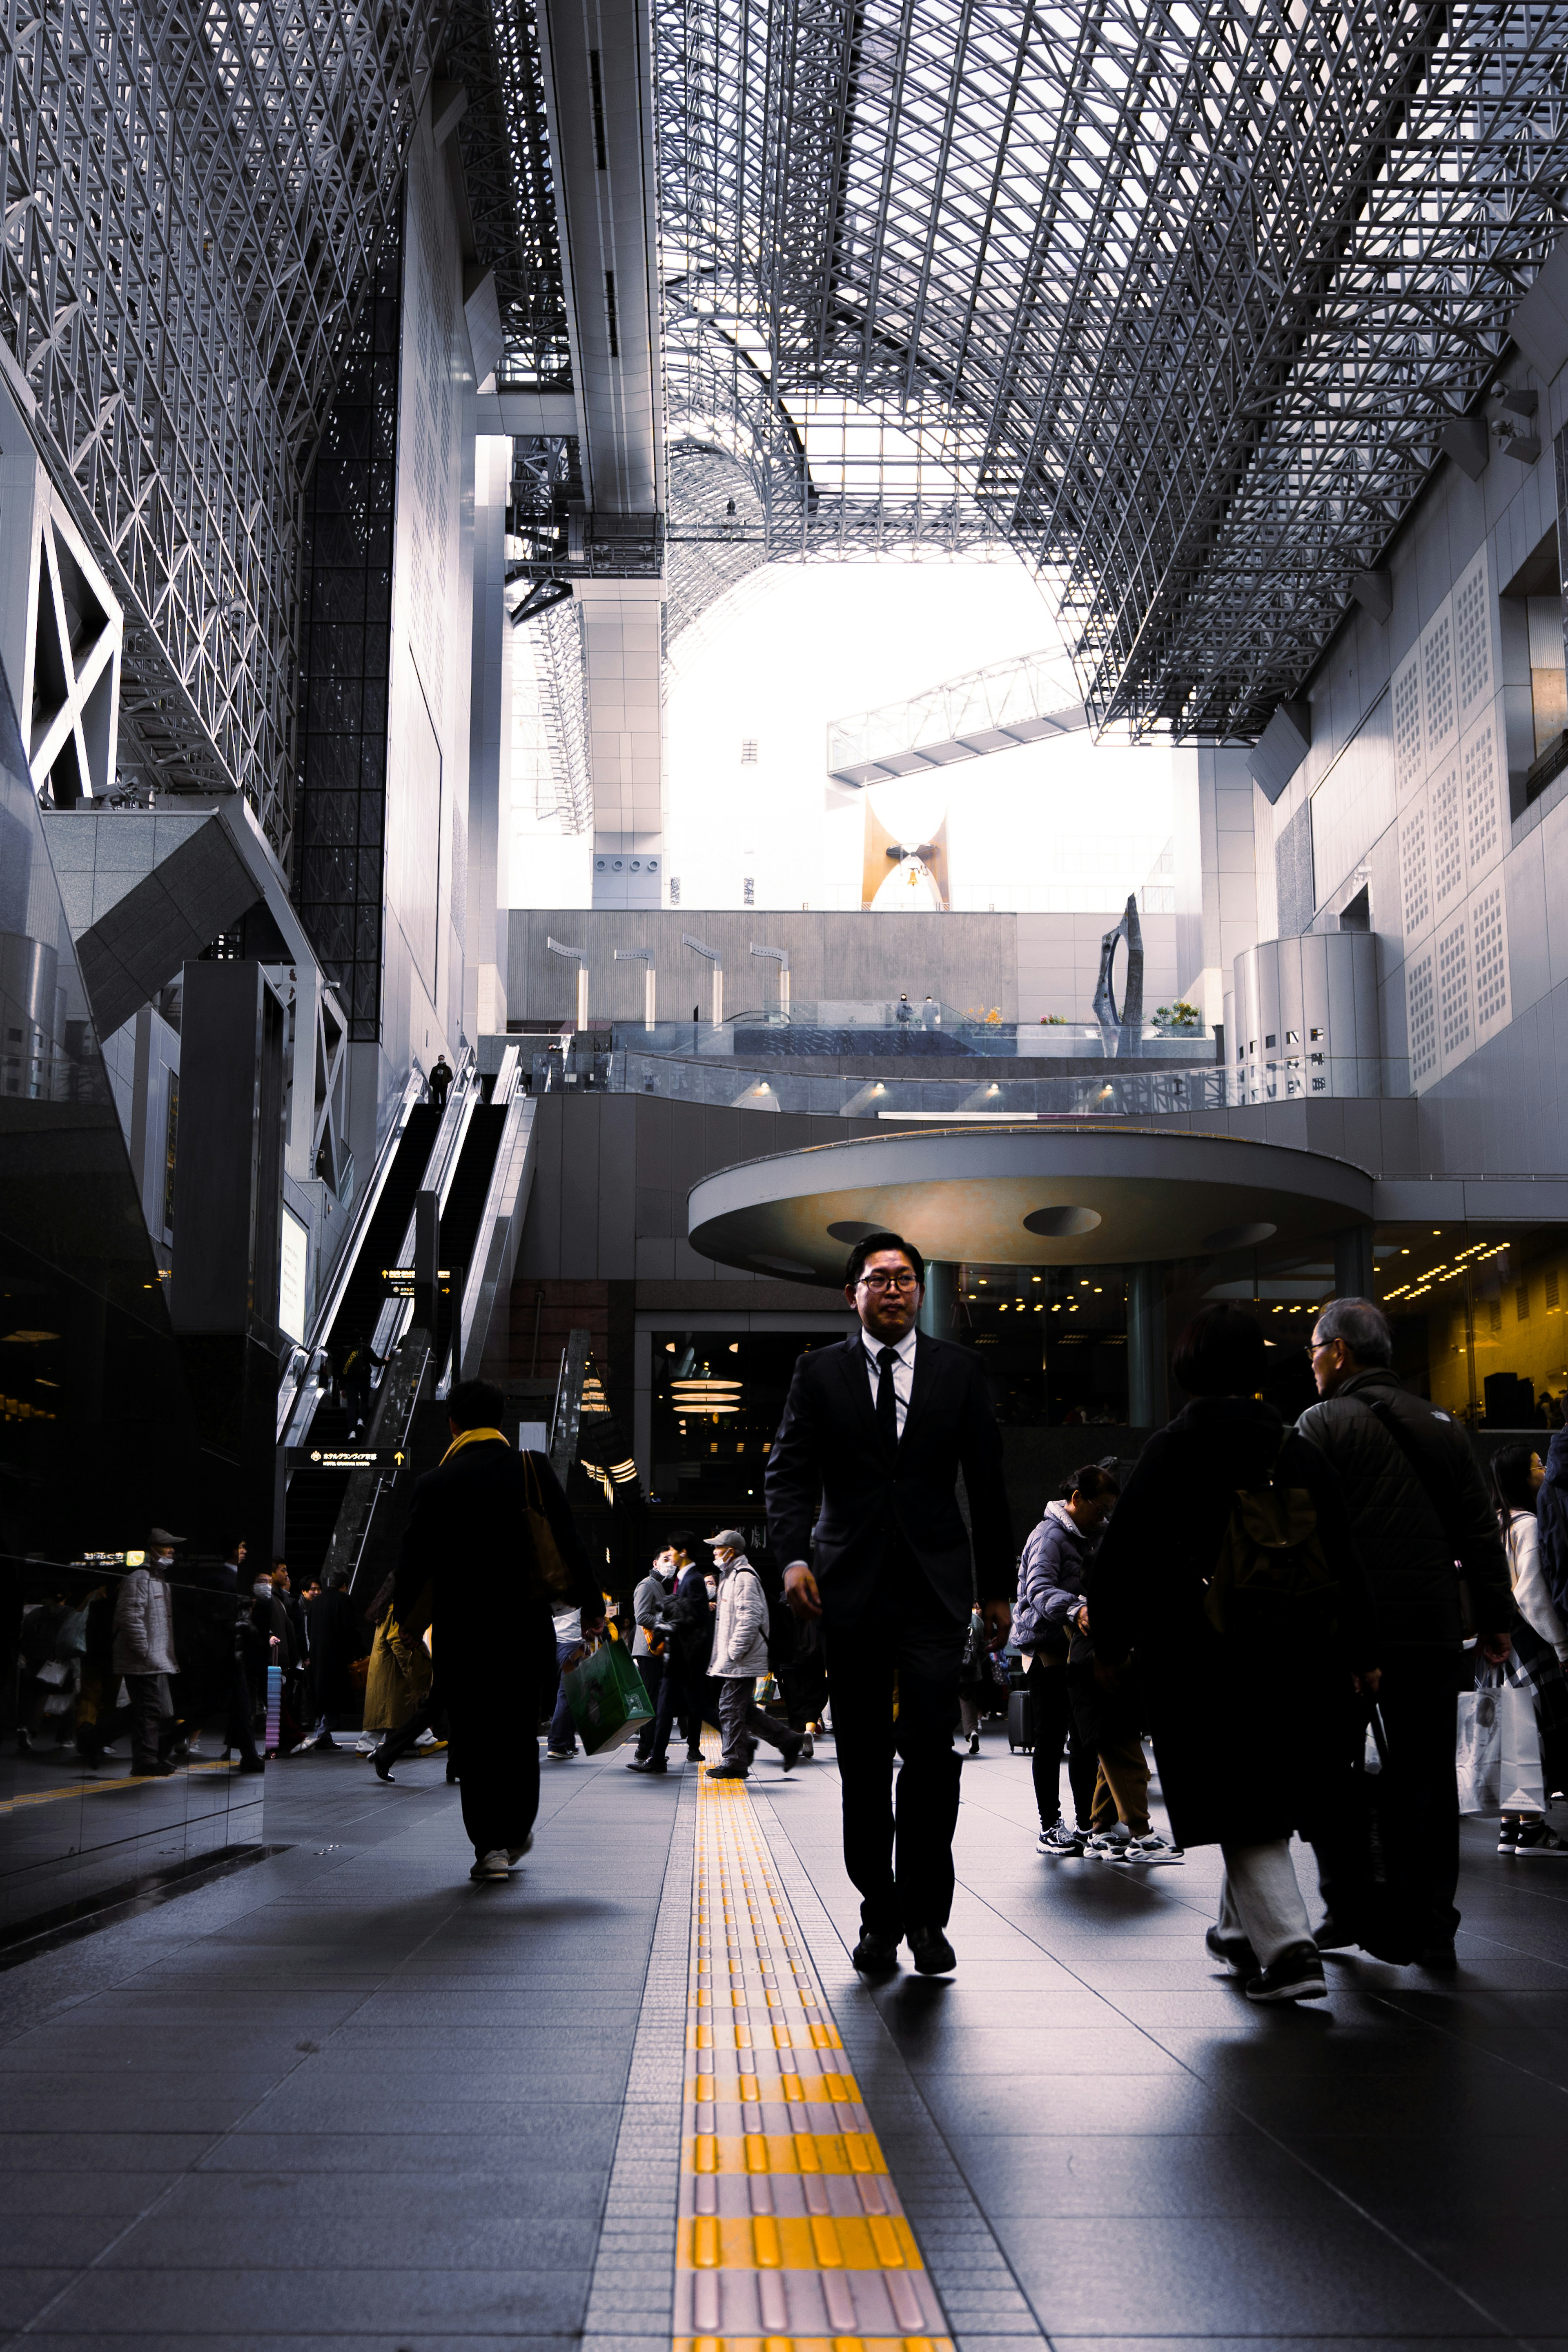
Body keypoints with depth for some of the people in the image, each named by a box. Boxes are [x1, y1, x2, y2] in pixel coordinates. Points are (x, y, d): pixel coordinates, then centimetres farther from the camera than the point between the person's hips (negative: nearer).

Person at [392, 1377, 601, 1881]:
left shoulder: (434, 1484, -3)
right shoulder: (533, 1469, -3)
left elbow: (414, 1562, -1)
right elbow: (568, 1543, -4)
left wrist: (401, 1622, 13)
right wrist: (591, 1606, 4)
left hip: (461, 1631, -1)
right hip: (527, 1628, 1)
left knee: (473, 1738, 6)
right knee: (519, 1730, 17)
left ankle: (490, 1844, 1)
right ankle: (517, 1832, 26)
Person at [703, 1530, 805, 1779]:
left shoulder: (744, 1577, -14)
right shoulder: (731, 1576, 20)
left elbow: (750, 1618, -22)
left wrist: (733, 1652, -21)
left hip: (741, 1662, -11)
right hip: (733, 1659, 11)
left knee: (731, 1710, -5)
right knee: (745, 1711, 12)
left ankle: (735, 1763, 2)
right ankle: (788, 1742, 17)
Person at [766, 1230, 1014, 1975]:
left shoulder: (959, 1370, 9)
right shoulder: (819, 1372, 8)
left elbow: (986, 1482, 11)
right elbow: (789, 1471, 1)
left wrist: (997, 1587, 9)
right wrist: (793, 1557, -15)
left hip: (934, 1586, 0)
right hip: (851, 1587, 1)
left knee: (932, 1746, -11)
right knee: (863, 1761, 5)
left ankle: (925, 1913, 2)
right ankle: (880, 1913, 17)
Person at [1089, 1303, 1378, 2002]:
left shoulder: (1172, 1449, -8)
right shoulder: (1299, 1451, 3)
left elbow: (1121, 1555, -8)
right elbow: (1345, 1557, 5)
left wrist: (1111, 1645, 4)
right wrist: (1359, 1653, 13)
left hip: (1204, 1658, -4)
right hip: (1294, 1655, 4)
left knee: (1241, 1813, 0)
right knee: (1265, 1801, 19)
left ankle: (1288, 1948, -12)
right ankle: (1242, 1930, 34)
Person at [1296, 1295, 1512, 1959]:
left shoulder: (1322, 1424, -5)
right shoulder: (1442, 1425, 12)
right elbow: (1479, 1532, 13)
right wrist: (1496, 1618, 16)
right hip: (1433, 1631, 4)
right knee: (1427, 1779, 8)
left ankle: (1347, 1912, 9)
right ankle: (1431, 1924, 9)